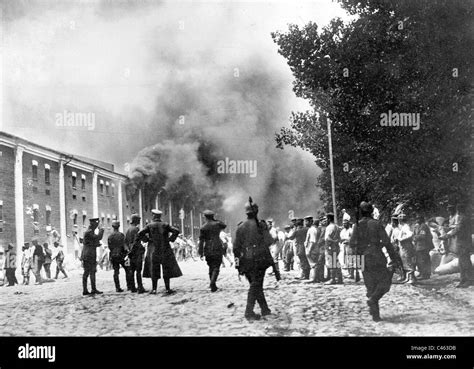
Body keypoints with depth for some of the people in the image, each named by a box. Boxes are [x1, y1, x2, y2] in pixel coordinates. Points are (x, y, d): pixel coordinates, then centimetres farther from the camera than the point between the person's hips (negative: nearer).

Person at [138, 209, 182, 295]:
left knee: (154, 270, 7)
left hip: (153, 251, 0)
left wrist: (146, 239, 1)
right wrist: (171, 239, -1)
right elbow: (176, 231, -9)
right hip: (165, 250, 0)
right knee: (166, 269, 5)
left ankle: (154, 289, 6)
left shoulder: (149, 225, -2)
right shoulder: (165, 225, 0)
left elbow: (139, 234, -11)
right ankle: (168, 288, 3)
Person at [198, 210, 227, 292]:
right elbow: (224, 226, 22)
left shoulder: (203, 228, -3)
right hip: (217, 249, -1)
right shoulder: (217, 224, -2)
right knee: (216, 267, -1)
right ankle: (212, 282, -22)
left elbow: (201, 240, -4)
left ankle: (213, 285, 20)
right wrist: (215, 220, 17)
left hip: (208, 250, 1)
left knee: (211, 267, 16)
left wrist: (200, 252, 0)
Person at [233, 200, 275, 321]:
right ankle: (249, 312, -12)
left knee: (256, 285, 17)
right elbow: (269, 242, -10)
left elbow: (236, 246, 6)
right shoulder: (260, 225, -8)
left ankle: (265, 309, 23)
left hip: (245, 261, 4)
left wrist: (238, 262, 13)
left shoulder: (240, 227, 5)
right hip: (259, 259, -4)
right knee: (256, 285, -2)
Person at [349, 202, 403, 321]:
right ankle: (372, 299, -17)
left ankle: (375, 315, 7)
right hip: (377, 257, -4)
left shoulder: (357, 225, 2)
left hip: (364, 259, 4)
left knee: (370, 286, 10)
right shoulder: (377, 224, -5)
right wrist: (394, 258, -3)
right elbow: (386, 242, -8)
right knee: (385, 282, 8)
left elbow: (352, 243, -3)